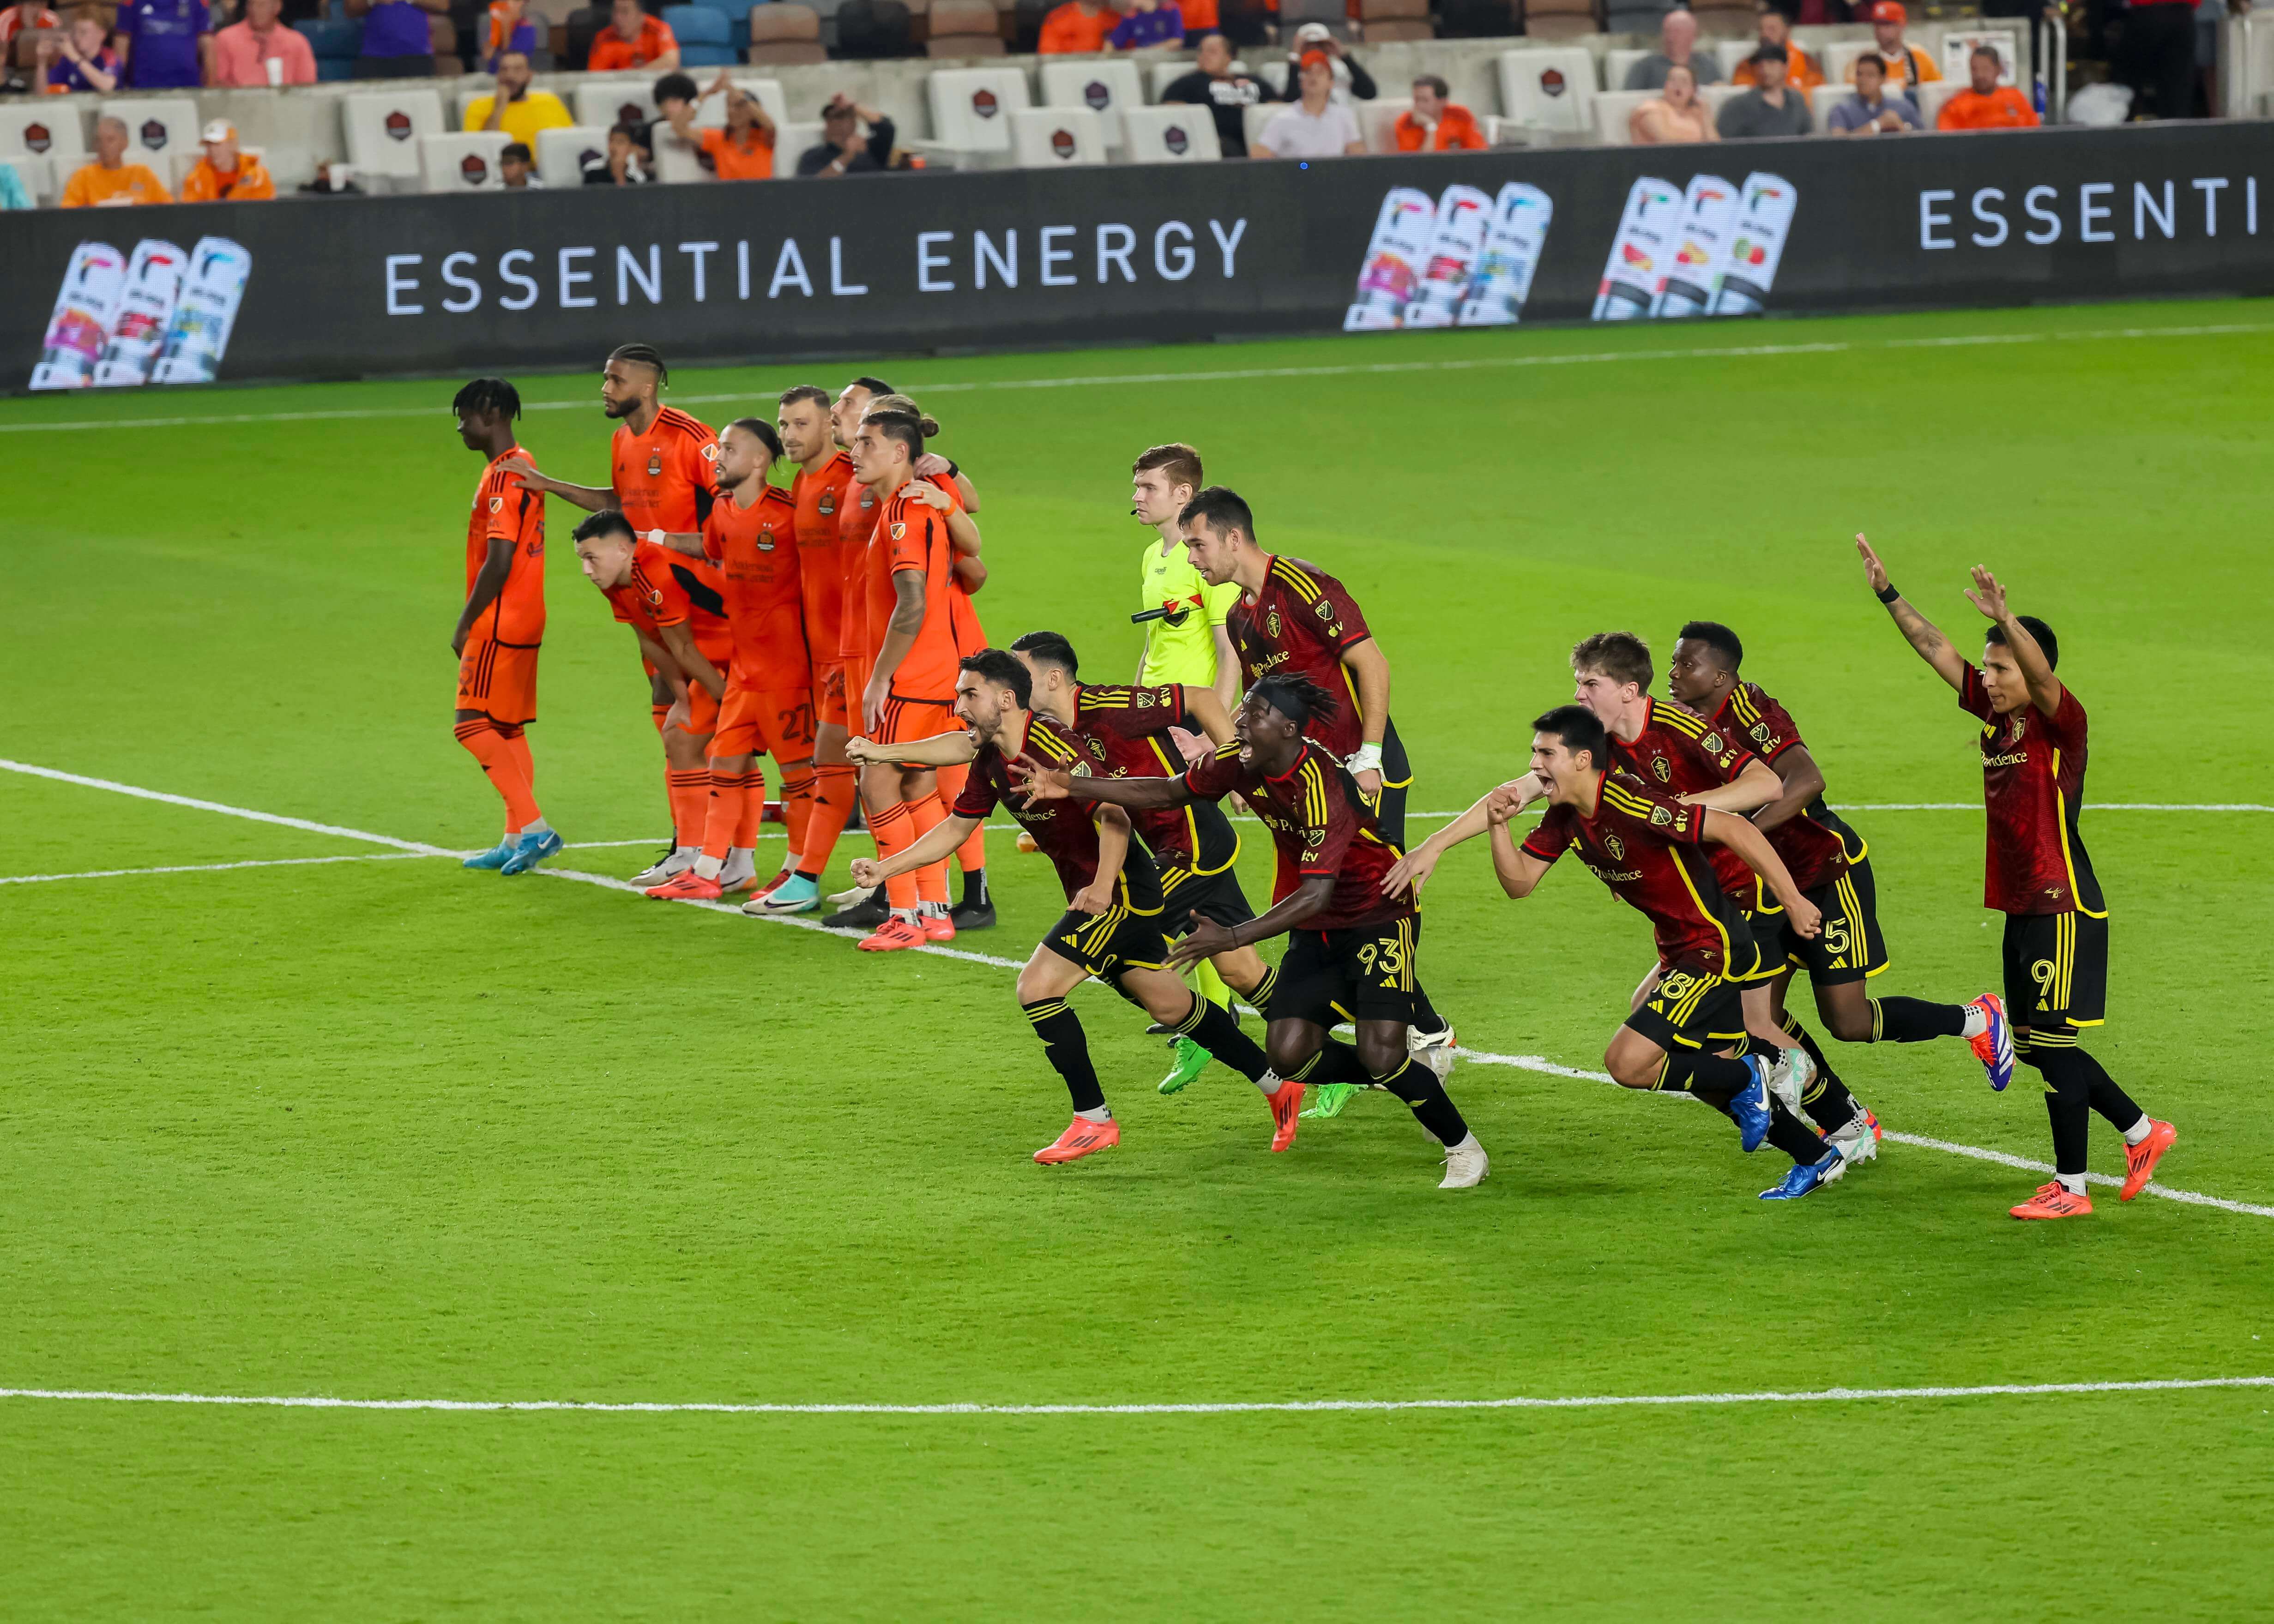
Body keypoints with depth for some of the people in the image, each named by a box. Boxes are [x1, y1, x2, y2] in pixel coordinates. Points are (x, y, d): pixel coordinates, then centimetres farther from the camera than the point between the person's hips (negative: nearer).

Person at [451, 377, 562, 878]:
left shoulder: (503, 475, -16)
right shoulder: (521, 468, 15)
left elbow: (499, 562, -21)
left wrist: (466, 625, -15)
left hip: (499, 624, -10)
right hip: (525, 622, 10)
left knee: (474, 724, -10)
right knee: (508, 729, 12)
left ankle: (533, 825, -16)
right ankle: (518, 838, 13)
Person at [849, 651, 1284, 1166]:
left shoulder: (1052, 746, -22)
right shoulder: (990, 762, 5)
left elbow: (1114, 813, -26)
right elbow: (955, 828, 17)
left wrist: (1103, 885, -38)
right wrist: (885, 868, 9)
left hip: (1121, 890, -9)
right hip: (1093, 896, 9)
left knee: (1037, 987, -15)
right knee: (1169, 1006, 15)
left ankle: (1094, 1121, -5)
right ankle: (1277, 1086, 28)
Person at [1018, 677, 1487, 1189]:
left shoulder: (1322, 786, -30)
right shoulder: (1237, 764, -7)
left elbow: (1316, 894, -35)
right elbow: (1169, 792, 9)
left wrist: (1233, 938, -41)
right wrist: (1071, 786, 1)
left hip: (1380, 920, -7)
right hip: (1315, 933, 7)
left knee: (1380, 1055, -21)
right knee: (1288, 1055, -8)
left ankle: (1463, 1147, 5)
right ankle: (1412, 1079, 18)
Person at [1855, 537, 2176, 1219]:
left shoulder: (2060, 723, -12)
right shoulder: (1995, 717, 9)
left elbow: (2043, 675, -33)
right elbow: (1935, 648, 12)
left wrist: (2004, 618, -49)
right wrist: (1887, 594, 8)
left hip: (2064, 908, -9)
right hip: (2021, 908, 9)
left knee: (2055, 1042, -6)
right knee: (2033, 1045, 13)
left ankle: (2070, 1187, 1)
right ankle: (2141, 1132, 28)